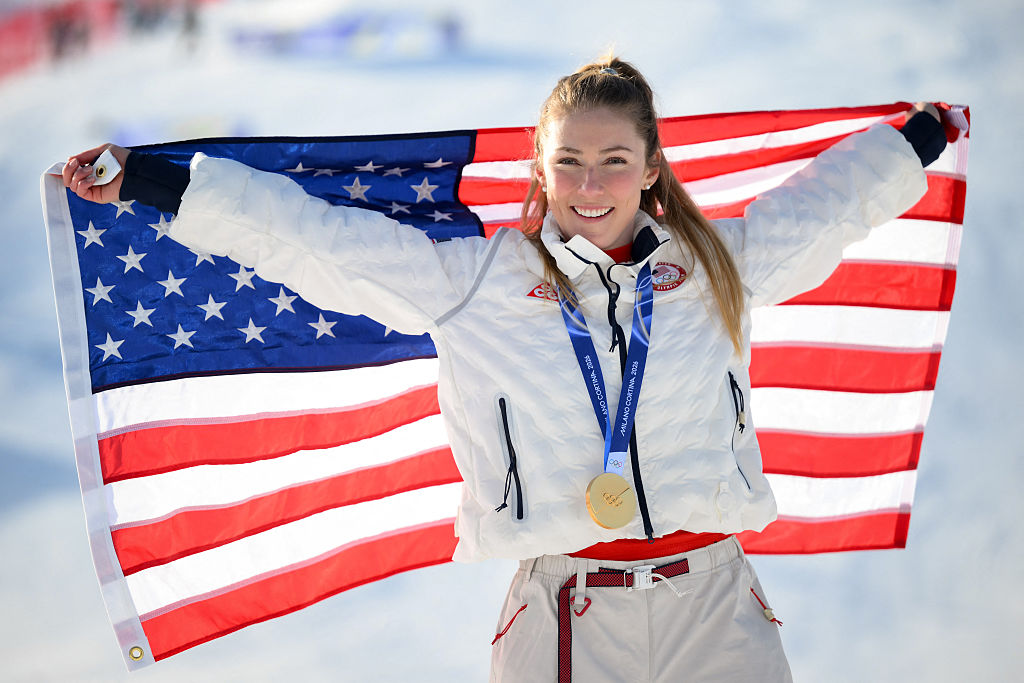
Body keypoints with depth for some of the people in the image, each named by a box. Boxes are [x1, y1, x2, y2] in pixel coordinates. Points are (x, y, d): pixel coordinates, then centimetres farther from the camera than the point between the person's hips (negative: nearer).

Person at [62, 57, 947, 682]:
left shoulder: (719, 262, 10)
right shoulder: (469, 281, 3)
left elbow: (831, 200, 27)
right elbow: (309, 233, 4)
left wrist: (921, 136, 37)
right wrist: (146, 183, 4)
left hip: (713, 602, 2)